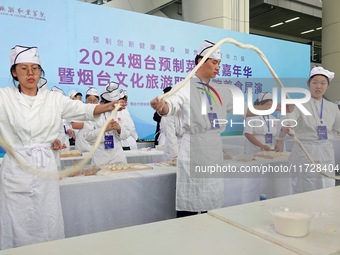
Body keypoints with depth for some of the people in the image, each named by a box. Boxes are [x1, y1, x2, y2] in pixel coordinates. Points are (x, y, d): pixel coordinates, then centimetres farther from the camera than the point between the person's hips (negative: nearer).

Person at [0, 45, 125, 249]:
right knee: (17, 224, 5)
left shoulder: (54, 99, 5)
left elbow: (84, 110, 1)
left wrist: (109, 106, -15)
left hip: (46, 166, 2)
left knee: (48, 223, 8)